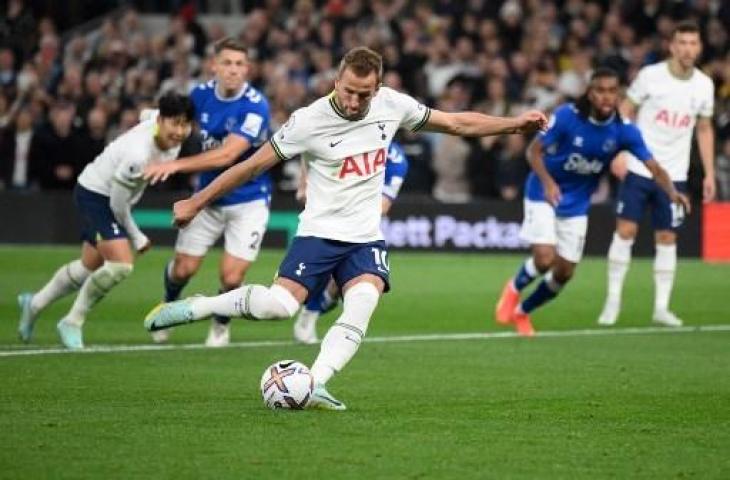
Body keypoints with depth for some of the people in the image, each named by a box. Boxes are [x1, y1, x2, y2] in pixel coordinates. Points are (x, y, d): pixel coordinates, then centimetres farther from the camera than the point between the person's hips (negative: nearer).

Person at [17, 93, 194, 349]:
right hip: (95, 195, -9)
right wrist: (137, 238, -11)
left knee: (90, 266, 21)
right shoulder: (137, 156, -38)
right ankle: (72, 323, -2)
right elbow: (118, 204, -26)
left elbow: (147, 114, 11)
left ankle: (34, 304, 44)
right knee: (121, 264, -21)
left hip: (110, 195, 9)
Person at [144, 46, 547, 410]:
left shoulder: (391, 105, -3)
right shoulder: (309, 121, -14)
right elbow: (254, 165, -6)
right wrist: (197, 202, -3)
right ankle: (192, 307, -3)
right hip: (319, 232, -3)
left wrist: (514, 123, 6)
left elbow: (456, 123, 9)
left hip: (366, 238, 3)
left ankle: (315, 385, -25)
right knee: (280, 305, -22)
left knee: (363, 305, -25)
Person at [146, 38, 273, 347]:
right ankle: (168, 308, 39)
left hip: (248, 200, -4)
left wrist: (177, 165, -30)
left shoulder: (255, 106, -22)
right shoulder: (201, 94, -5)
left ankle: (221, 325, 23)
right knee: (183, 269, 4)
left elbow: (226, 155, -29)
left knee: (231, 277, -10)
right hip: (208, 196, 4)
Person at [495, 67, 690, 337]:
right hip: (544, 194, -4)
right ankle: (514, 289, 13)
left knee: (564, 272, 6)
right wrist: (547, 182, -35)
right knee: (545, 258, -21)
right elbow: (534, 151, -17)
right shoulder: (567, 116, -23)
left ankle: (522, 312, 32)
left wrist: (672, 193, -39)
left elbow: (654, 167, -20)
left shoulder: (624, 131, -16)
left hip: (576, 205, 4)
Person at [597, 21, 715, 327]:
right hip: (638, 168, -3)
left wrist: (710, 174, 9)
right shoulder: (650, 75, -7)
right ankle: (613, 300, 4)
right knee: (625, 230, -6)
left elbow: (704, 130, 13)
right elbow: (625, 112, 0)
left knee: (667, 238, 3)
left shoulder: (704, 85, 3)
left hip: (674, 175, 3)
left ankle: (661, 307, 9)